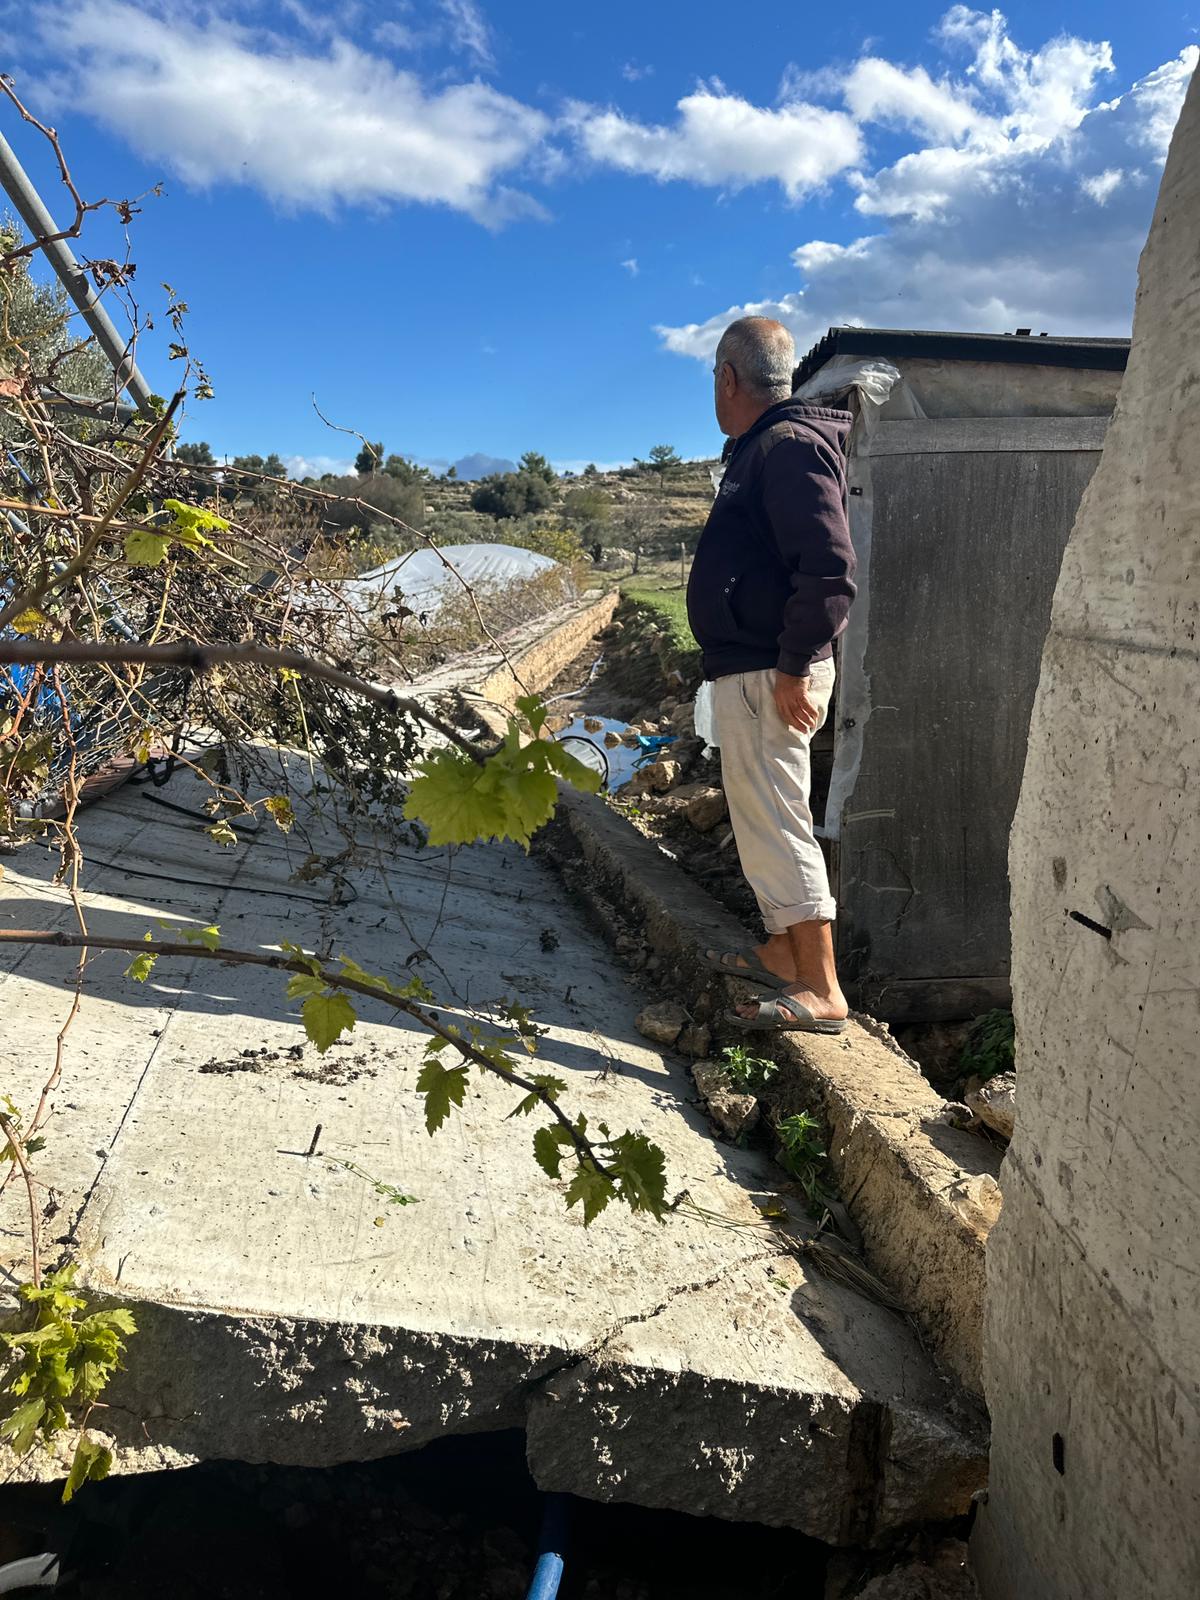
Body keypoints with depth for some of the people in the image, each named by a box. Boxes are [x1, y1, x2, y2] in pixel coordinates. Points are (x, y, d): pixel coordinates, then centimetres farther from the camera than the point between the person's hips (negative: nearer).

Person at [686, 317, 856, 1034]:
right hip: (749, 670, 11)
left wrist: (794, 668, -23)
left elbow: (831, 571, -24)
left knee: (775, 821, -9)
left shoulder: (789, 446, -14)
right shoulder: (762, 449, 19)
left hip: (769, 676, -11)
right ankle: (783, 953, 30)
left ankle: (820, 991, -4)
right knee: (761, 817, 17)